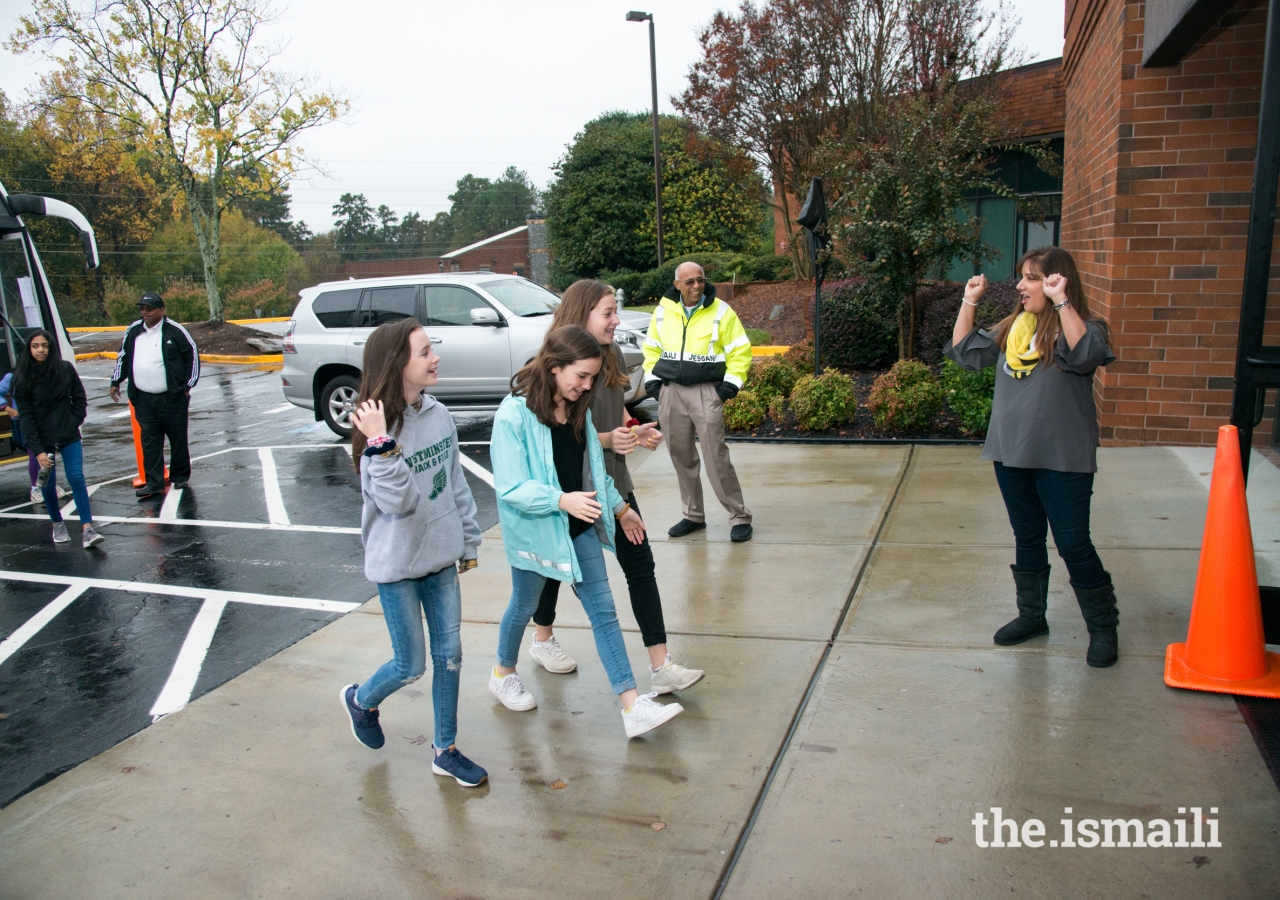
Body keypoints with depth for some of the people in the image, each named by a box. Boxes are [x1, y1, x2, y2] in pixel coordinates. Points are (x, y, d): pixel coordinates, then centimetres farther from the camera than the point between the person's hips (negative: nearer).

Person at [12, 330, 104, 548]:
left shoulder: (65, 369, -4)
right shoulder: (23, 378, -6)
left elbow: (80, 400, 6)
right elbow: (26, 416, -9)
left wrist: (73, 424, -3)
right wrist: (38, 450, -15)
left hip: (69, 437, 0)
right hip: (41, 440, 0)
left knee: (76, 477, -11)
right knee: (48, 484, 7)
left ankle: (87, 529, -13)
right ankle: (58, 524, 28)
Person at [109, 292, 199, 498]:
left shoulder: (175, 331, -8)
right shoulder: (133, 331, 7)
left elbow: (193, 355, -1)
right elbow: (123, 356, 21)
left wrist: (188, 385, 0)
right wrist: (116, 382, 20)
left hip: (172, 398, -4)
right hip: (143, 399, 4)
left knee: (178, 438, 6)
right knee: (149, 441, 4)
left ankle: (180, 477, 21)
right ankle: (154, 483, 8)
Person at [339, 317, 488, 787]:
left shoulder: (438, 414, -1)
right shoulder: (379, 427, -19)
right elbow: (399, 501, -26)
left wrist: (468, 540, 14)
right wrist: (382, 445, -38)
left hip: (441, 556, 6)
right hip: (398, 563, -6)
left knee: (450, 654, 11)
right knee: (410, 666, 7)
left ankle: (446, 750, 28)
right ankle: (361, 699, 39)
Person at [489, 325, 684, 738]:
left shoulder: (579, 410, 2)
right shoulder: (514, 416, -20)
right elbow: (511, 488, -24)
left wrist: (619, 507, 17)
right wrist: (562, 500, -36)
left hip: (580, 527, 6)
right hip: (534, 530, -5)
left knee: (603, 610, 2)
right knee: (524, 606, 17)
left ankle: (633, 706, 3)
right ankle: (503, 674, 46)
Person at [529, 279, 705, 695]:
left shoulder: (612, 356, 3)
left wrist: (636, 432, -2)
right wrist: (606, 438, -27)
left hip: (612, 481, 6)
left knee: (640, 566, 0)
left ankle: (661, 667, 4)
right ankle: (542, 640, 43)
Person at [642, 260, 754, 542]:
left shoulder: (720, 311, -3)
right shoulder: (663, 312, 7)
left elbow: (740, 351, -1)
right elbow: (652, 349, 18)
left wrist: (731, 383, -9)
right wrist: (651, 379, 8)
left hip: (706, 391, -4)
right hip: (670, 392, 4)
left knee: (716, 457, -9)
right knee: (681, 456, 9)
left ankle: (739, 516, 2)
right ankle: (693, 515, 22)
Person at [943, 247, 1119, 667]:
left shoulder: (1083, 327, -8)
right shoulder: (1011, 329, 10)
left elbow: (1086, 354, -30)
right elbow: (965, 351, 14)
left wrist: (1060, 301, -30)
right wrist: (969, 301, 7)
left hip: (1062, 460, -6)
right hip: (1012, 455, 6)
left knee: (1073, 544, -1)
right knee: (1027, 539, 16)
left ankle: (1103, 627, 16)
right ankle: (1031, 614, 31)